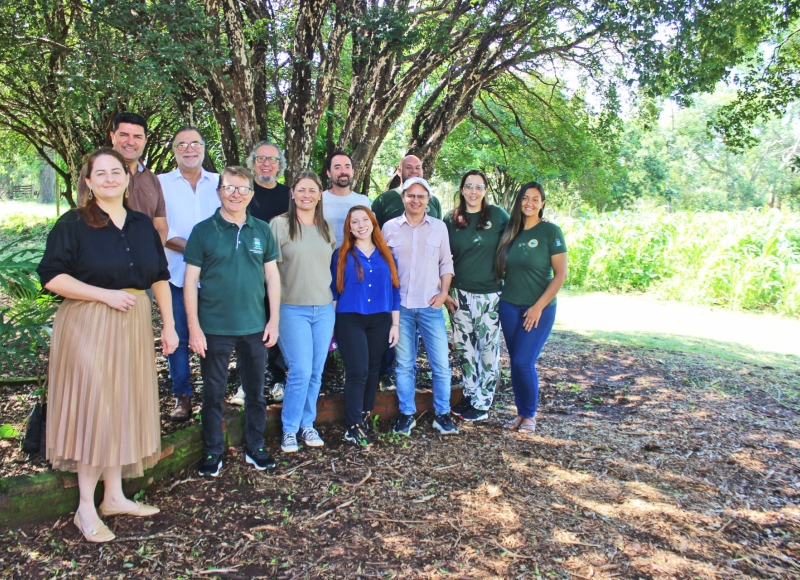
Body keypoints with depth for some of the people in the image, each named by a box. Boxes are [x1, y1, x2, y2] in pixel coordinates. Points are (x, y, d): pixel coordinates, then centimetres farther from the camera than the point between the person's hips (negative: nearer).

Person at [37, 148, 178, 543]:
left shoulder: (143, 225, 10)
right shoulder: (73, 224, -5)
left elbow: (159, 277, 12)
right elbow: (51, 276, -11)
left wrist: (168, 325, 7)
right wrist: (105, 294, -19)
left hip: (133, 326, 5)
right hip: (87, 325, -5)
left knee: (123, 407, 10)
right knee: (93, 408, -4)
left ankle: (114, 496, 24)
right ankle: (86, 507, 9)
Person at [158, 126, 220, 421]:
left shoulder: (220, 182, 12)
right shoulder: (160, 183, 7)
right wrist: (190, 247, -15)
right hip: (177, 273, -1)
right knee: (178, 337, 3)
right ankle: (182, 397, 14)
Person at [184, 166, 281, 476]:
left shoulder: (262, 230, 5)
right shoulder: (203, 231, -3)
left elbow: (272, 276, 8)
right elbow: (190, 281, -3)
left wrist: (274, 319, 3)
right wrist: (194, 326, -8)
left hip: (255, 327, 2)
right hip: (214, 328, -2)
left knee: (256, 391, 13)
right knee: (213, 393, 9)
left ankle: (255, 447, 28)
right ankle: (212, 452, 24)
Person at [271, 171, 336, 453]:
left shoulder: (326, 228, 10)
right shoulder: (280, 224, -4)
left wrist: (334, 298, 13)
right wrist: (275, 305, -6)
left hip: (324, 309, 5)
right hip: (293, 309, -4)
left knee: (316, 373, 9)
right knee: (300, 372, -7)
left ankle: (307, 424, 25)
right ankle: (289, 429, 11)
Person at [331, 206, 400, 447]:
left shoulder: (386, 255, 9)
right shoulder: (342, 255, 3)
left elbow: (394, 289, 9)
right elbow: (333, 291, 3)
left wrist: (395, 324, 5)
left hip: (380, 320, 3)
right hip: (350, 321, -3)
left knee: (373, 370, 8)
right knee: (357, 371, -8)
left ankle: (365, 417, 23)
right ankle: (353, 427, 0)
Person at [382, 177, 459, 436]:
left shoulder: (439, 227, 5)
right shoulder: (390, 227, 3)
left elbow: (446, 263, 9)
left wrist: (444, 292, -2)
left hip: (430, 306, 0)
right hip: (400, 306, 0)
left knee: (441, 363, 1)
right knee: (404, 364, 8)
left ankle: (442, 414, 16)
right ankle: (407, 414, 20)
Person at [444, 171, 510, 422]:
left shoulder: (497, 214, -1)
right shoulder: (451, 220, 4)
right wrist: (444, 292, 2)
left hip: (490, 294, -2)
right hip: (459, 294, 2)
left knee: (488, 349, 3)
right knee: (464, 348, 9)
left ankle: (482, 403, 14)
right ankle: (469, 394, 25)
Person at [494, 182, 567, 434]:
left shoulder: (551, 231, -7)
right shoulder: (511, 231, 6)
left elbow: (561, 274, -9)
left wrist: (539, 307, -13)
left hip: (538, 309, -4)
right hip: (509, 306, 5)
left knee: (524, 362, -8)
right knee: (515, 363, 8)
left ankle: (530, 415, 12)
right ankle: (521, 412, 23)